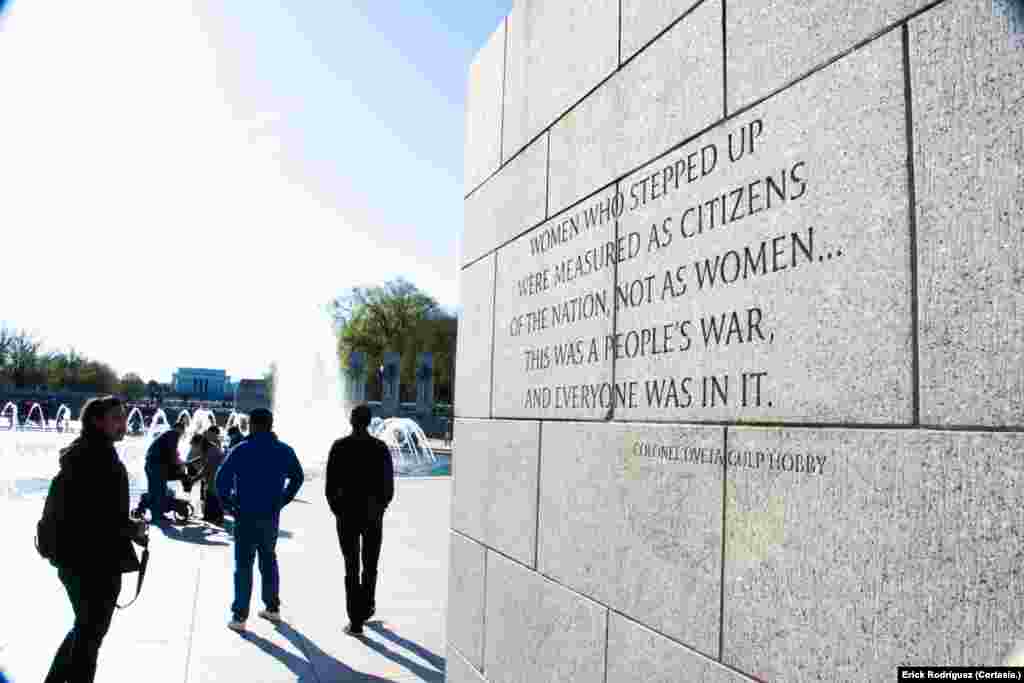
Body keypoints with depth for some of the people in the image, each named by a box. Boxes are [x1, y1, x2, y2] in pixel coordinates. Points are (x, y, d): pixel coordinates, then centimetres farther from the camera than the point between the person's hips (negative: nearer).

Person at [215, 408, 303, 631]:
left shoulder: (241, 450, -11)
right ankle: (272, 607, 25)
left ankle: (239, 616, 2)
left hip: (246, 515, -4)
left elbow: (222, 477, -15)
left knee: (243, 564, 2)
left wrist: (227, 503, -3)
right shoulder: (284, 451, 2)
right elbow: (297, 477, 10)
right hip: (272, 515, 4)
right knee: (269, 559, 18)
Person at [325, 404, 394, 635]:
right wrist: (381, 506, 11)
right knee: (370, 565, 18)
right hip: (373, 513, 1)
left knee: (351, 568, 3)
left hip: (347, 512, -1)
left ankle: (356, 621, 1)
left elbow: (331, 484, -6)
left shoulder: (339, 446, -6)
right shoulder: (380, 447, -4)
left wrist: (335, 507, 8)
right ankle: (366, 608, 33)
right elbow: (389, 485, -4)